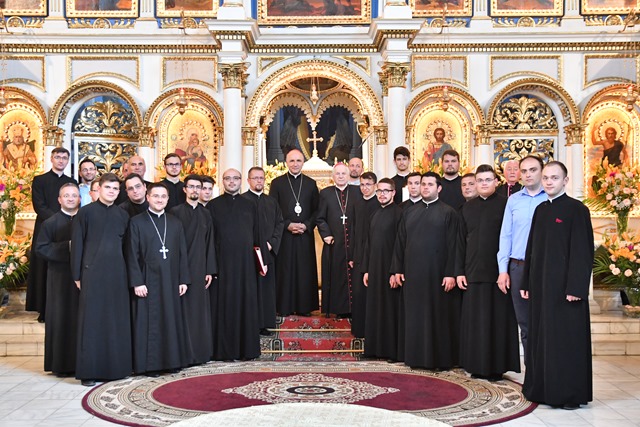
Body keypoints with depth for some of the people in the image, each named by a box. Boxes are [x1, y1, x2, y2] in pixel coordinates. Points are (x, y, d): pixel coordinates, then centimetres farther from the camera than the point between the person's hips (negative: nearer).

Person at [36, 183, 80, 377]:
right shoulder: (50, 223, 5)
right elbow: (41, 248, -4)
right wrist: (67, 247, -12)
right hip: (60, 279, -2)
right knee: (61, 318, 0)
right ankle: (61, 365, 8)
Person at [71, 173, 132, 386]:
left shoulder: (123, 215, 12)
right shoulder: (85, 212, 2)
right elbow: (77, 244, 1)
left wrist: (130, 274, 8)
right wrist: (77, 275, -3)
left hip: (117, 273, 4)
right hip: (92, 272, -3)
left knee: (117, 321, 5)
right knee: (91, 321, -1)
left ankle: (115, 367, 15)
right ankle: (88, 371, 5)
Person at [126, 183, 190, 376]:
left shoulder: (175, 223, 10)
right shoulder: (137, 222, -1)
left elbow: (182, 253, 10)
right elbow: (132, 255, -5)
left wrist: (183, 280, 3)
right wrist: (137, 282, -12)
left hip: (171, 281, 4)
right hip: (147, 282, -3)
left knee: (172, 321, 7)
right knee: (149, 323, 1)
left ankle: (171, 360, 18)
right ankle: (149, 364, 9)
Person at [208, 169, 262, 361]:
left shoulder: (249, 206, 12)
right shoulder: (214, 205, 4)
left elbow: (256, 235, 12)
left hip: (245, 262, 2)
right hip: (222, 262, -2)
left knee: (246, 303, 5)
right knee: (223, 304, 1)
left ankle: (246, 348, 14)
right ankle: (223, 349, 9)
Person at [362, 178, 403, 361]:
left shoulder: (398, 213, -9)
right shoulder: (375, 214, 14)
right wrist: (366, 269, 12)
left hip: (390, 269, -7)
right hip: (374, 268, 7)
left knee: (392, 309, 0)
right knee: (375, 308, 10)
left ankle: (394, 350, 8)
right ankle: (377, 347, 19)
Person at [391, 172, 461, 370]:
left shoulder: (448, 213, 0)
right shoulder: (409, 213, 13)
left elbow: (452, 245, -6)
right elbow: (400, 242, 12)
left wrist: (451, 273, -12)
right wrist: (397, 270, 5)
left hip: (437, 274, -4)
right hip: (412, 273, 4)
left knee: (438, 316, 2)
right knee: (414, 316, 8)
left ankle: (440, 358, 12)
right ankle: (415, 356, 17)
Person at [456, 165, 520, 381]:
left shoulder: (505, 205, -1)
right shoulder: (467, 208, 12)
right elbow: (461, 241, 12)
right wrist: (459, 271, 6)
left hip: (498, 272, -4)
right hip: (473, 272, 4)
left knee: (498, 320, 2)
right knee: (475, 320, 7)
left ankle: (497, 366, 11)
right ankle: (477, 365, 17)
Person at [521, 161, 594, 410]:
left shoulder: (577, 209, -7)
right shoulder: (541, 210, 13)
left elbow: (583, 251, -12)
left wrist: (576, 287, -17)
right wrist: (527, 282, 12)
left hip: (565, 286, -7)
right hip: (540, 285, 7)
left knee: (566, 339, -1)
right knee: (541, 337, 10)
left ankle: (571, 394, 9)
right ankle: (543, 389, 20)